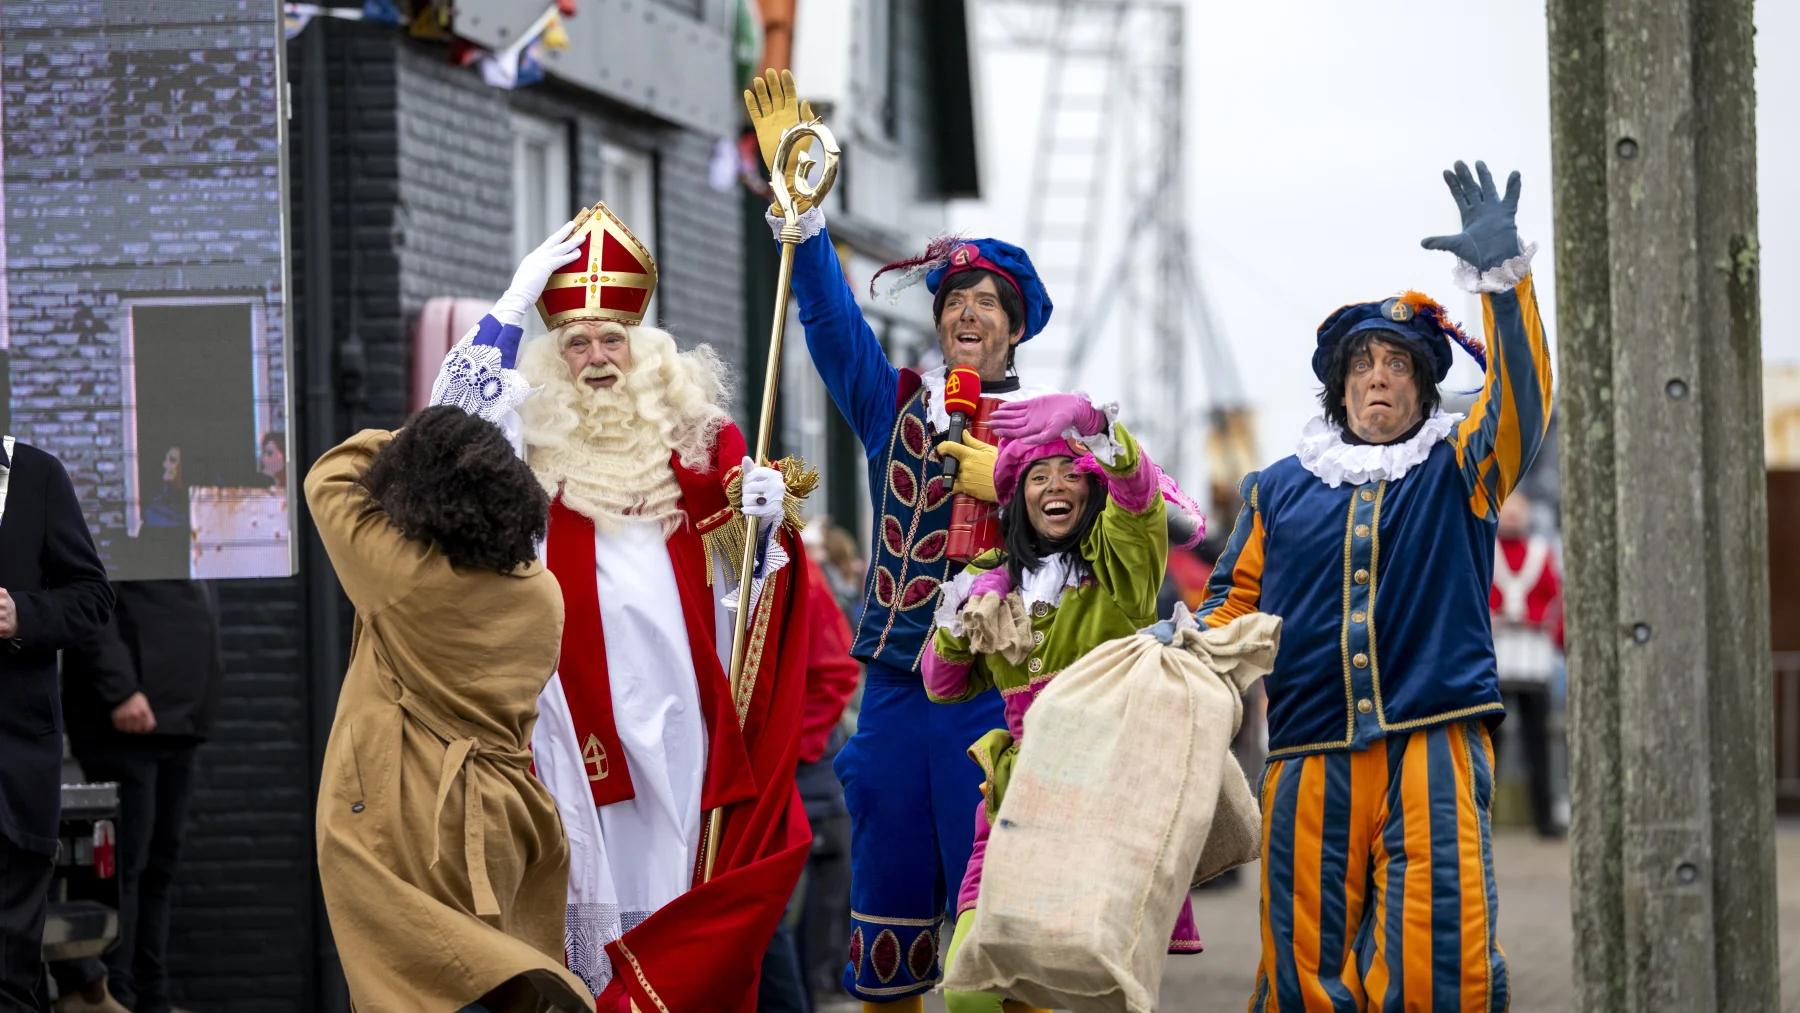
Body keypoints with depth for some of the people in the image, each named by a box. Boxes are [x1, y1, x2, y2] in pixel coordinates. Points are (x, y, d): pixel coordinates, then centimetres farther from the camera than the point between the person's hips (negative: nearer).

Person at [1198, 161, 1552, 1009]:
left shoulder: (1456, 475, 12)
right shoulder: (1280, 491, 19)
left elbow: (1521, 401, -6)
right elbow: (1239, 597, 24)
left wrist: (1501, 277, -20)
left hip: (1434, 745, -2)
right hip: (1312, 755, 2)